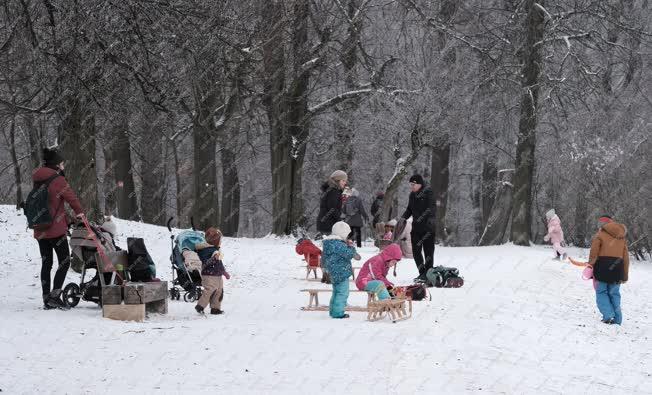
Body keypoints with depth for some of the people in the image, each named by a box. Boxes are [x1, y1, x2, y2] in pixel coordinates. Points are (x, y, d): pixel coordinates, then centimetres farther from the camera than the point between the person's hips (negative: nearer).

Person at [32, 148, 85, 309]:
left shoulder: (38, 180, 11)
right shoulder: (58, 180, -11)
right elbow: (71, 197, -5)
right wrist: (79, 212, 11)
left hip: (39, 230, 7)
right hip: (56, 229, -7)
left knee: (46, 263, 11)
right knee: (64, 261, 0)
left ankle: (47, 299, 11)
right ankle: (55, 296, -9)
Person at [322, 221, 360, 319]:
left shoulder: (329, 242, 12)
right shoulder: (338, 244, -20)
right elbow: (349, 254, -23)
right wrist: (351, 247, -4)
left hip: (333, 272, 10)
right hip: (341, 272, -10)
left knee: (336, 292, 20)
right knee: (342, 292, -5)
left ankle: (333, 311, 27)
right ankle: (338, 313, -7)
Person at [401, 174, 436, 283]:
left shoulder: (428, 192, -8)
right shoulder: (412, 195, 13)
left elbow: (431, 208, -17)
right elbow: (409, 209, 19)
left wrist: (423, 217, -30)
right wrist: (403, 218, 3)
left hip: (428, 226, -7)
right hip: (416, 227, 7)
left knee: (428, 251, -3)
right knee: (416, 251, 7)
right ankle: (422, 273, 17)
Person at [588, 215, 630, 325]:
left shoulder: (600, 235, -2)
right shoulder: (622, 237, 16)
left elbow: (593, 254, -8)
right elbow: (626, 257, 17)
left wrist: (590, 266, 0)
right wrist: (625, 275, 21)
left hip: (603, 267, -5)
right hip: (617, 269, 5)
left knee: (601, 292, 3)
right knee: (614, 294, 12)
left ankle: (608, 315, -13)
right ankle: (617, 319, 7)